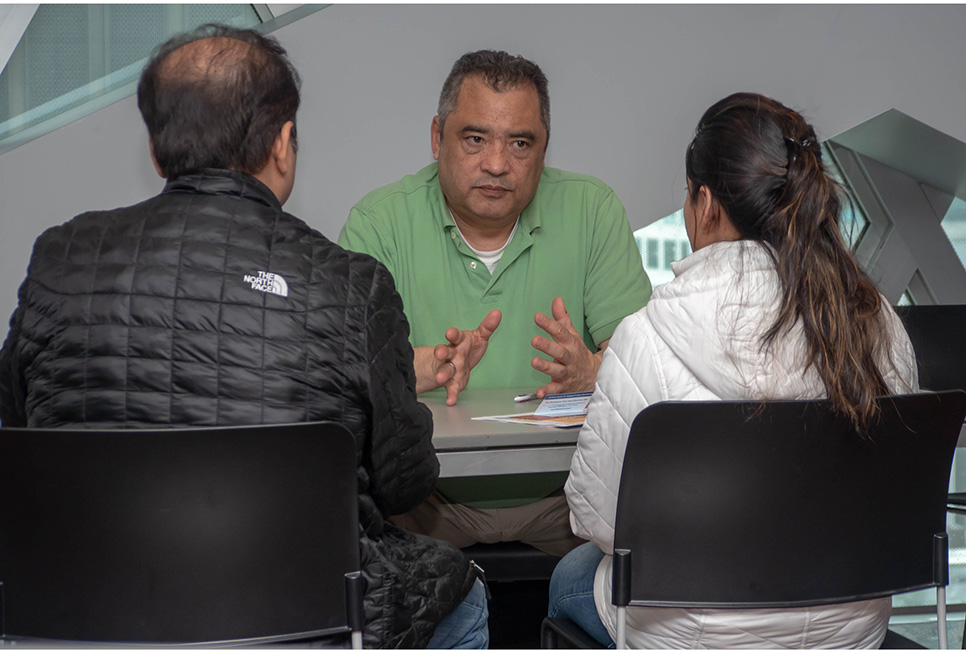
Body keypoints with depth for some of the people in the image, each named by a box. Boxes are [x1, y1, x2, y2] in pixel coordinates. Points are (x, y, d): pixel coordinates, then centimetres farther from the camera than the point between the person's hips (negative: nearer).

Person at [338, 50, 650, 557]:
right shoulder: (379, 221, -1)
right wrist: (433, 365, -31)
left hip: (560, 492, 1)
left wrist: (588, 371, -28)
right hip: (427, 492, -1)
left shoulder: (592, 210, 2)